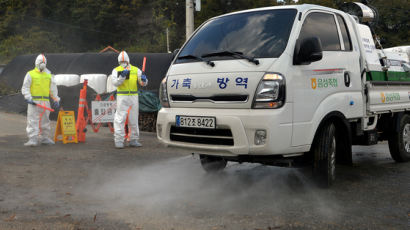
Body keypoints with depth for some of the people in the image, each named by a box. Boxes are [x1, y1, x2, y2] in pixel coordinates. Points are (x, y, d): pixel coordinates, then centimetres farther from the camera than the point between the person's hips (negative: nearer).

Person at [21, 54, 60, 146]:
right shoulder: (30, 74, 3)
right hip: (34, 101, -4)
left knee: (45, 120, 9)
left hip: (45, 101, 4)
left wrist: (56, 100, 10)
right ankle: (33, 139, -8)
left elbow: (53, 88, 18)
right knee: (32, 120, -8)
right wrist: (28, 98, -15)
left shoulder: (48, 75, 15)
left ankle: (44, 138, 19)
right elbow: (25, 88, -1)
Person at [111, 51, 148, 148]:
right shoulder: (116, 70, 4)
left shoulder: (136, 70, 8)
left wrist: (143, 79, -20)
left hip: (134, 97, 3)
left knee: (134, 120, 9)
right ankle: (118, 141, -5)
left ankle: (134, 140, 19)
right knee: (120, 119, -8)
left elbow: (143, 83, 2)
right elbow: (115, 83, -11)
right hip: (122, 97, -3)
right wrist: (122, 76, -25)